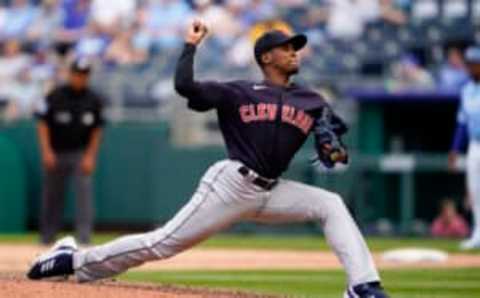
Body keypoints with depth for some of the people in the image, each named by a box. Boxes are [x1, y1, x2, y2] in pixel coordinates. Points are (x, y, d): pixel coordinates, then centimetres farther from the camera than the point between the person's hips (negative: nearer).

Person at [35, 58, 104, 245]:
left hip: (81, 154, 0)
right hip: (56, 153, 0)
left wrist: (90, 156, -3)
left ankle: (84, 235, -15)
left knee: (84, 191, -13)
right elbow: (43, 123, -4)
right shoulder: (55, 96, -6)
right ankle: (47, 236, 19)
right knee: (52, 195, 7)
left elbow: (97, 130, 5)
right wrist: (46, 151, -11)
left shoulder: (93, 100, -1)